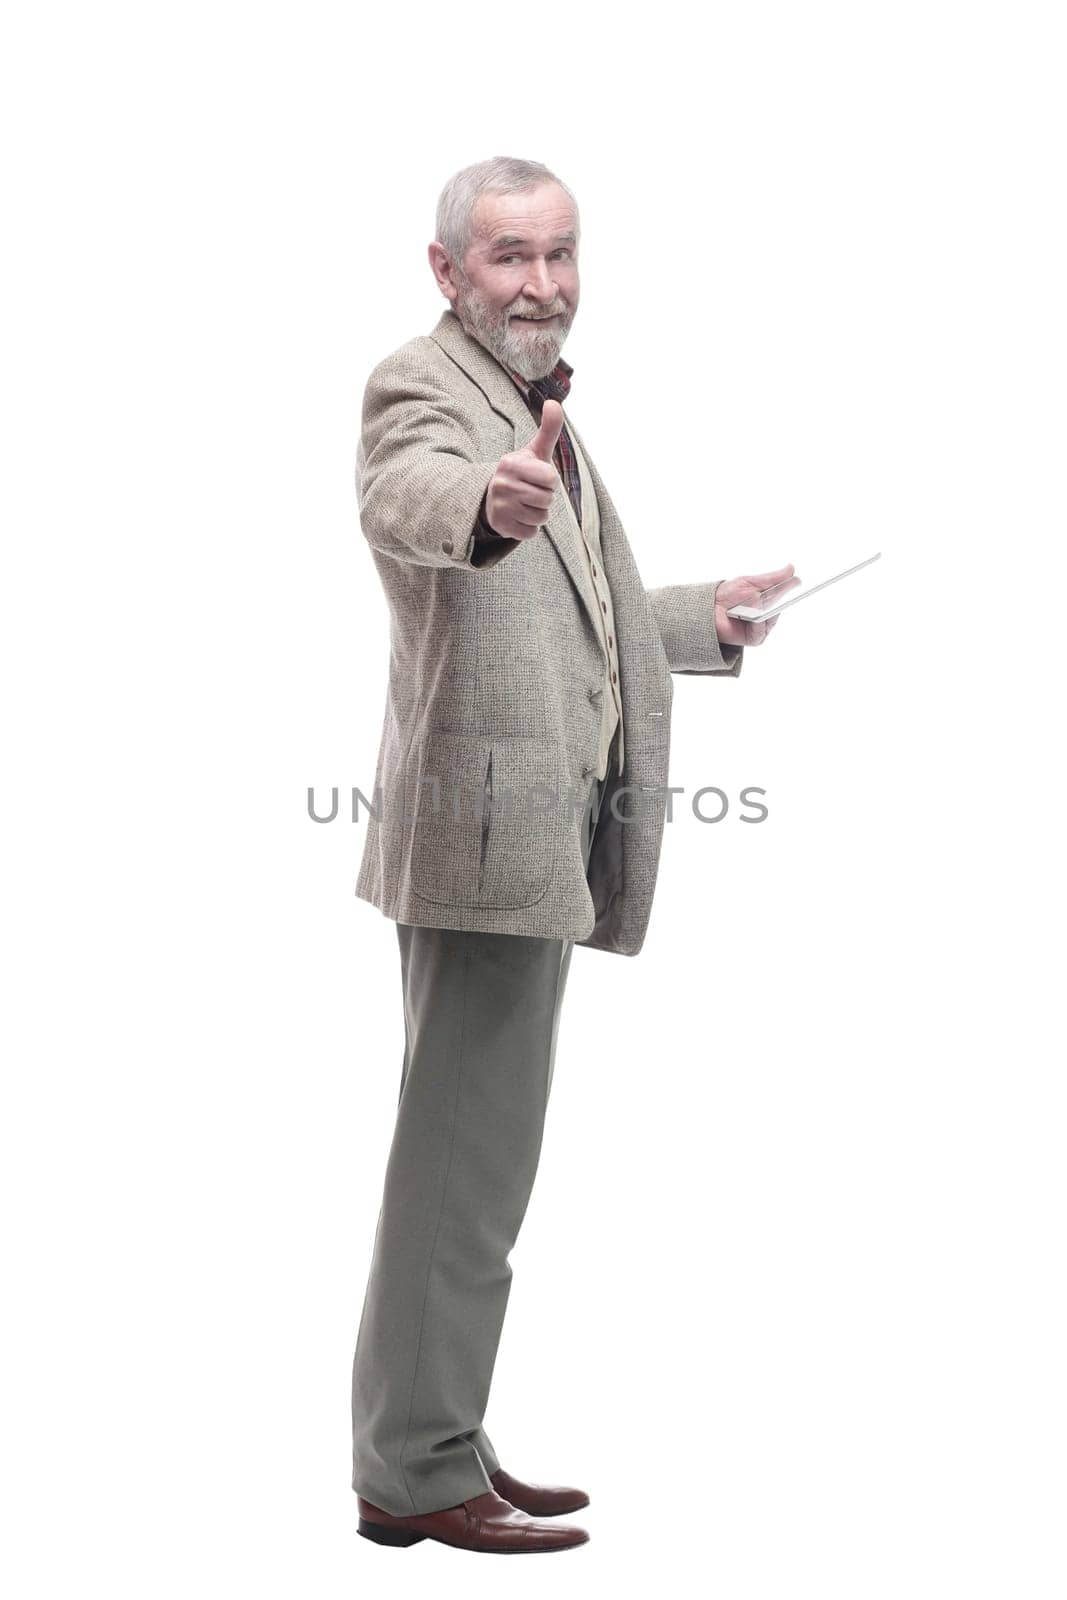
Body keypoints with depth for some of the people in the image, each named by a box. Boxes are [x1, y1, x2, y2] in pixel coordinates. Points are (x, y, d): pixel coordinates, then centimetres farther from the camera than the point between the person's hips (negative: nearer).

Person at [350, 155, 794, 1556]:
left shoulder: (541, 405, 18)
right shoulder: (421, 387, -11)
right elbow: (407, 498, -37)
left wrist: (709, 619, 27)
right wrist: (487, 501, -57)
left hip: (549, 834, 10)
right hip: (485, 826, -10)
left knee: (478, 1151, 16)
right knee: (464, 1154, -6)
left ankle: (426, 1444, 27)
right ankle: (418, 1471, 2)